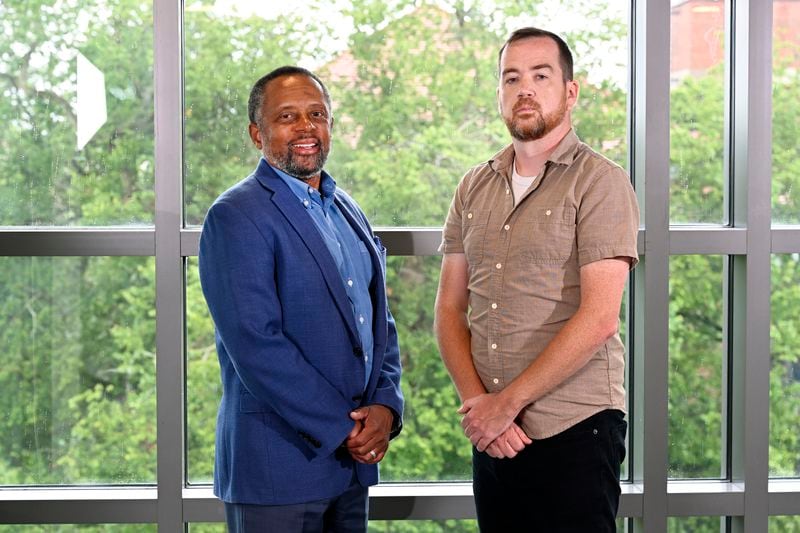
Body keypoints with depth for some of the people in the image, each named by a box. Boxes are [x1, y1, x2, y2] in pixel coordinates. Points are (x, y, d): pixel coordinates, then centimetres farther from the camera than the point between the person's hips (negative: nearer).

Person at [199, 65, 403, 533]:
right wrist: (341, 429, -15)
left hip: (354, 459, 7)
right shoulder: (236, 218, -11)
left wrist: (385, 406, -3)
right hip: (278, 462, -7)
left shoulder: (348, 212, 14)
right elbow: (256, 346, -19)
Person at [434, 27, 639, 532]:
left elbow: (598, 319, -15)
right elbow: (450, 309, 8)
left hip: (573, 432, -5)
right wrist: (477, 402, -7)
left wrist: (507, 403, -13)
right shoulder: (474, 187, 11)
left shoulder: (600, 182, -6)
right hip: (492, 434, 5)